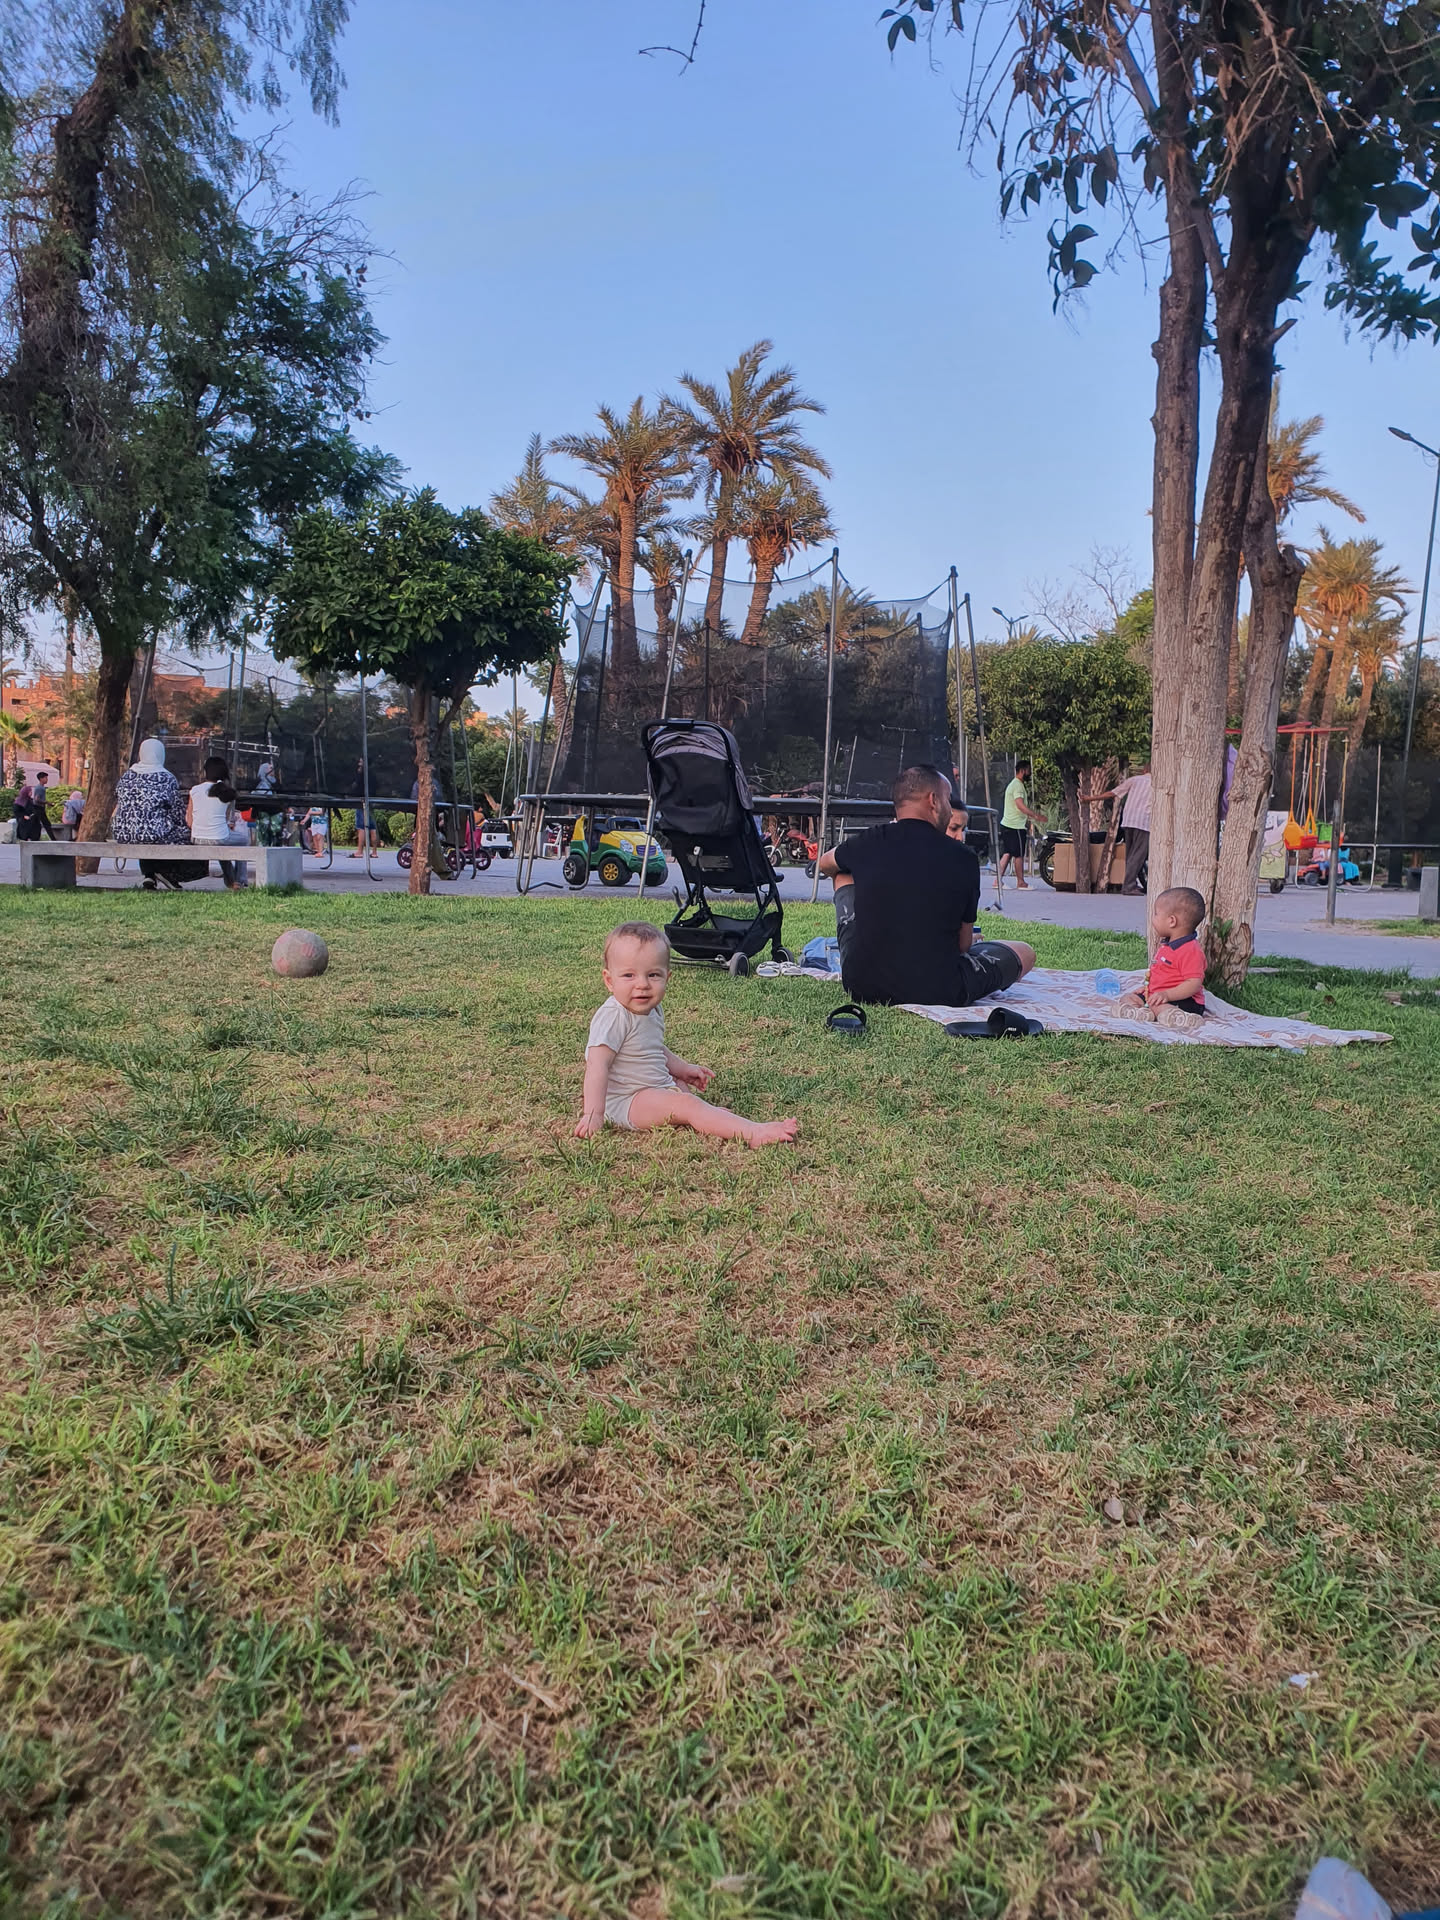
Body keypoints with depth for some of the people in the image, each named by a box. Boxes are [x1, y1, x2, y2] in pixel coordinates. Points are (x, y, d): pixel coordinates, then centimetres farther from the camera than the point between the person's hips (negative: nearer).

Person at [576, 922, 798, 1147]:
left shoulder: (652, 1010, 6)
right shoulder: (614, 1017, -23)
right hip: (624, 1101, -11)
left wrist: (683, 1069, 18)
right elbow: (597, 1065, -27)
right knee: (686, 1104, -23)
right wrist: (593, 1114, -31)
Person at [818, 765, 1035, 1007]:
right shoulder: (963, 859, -9)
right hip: (938, 994, -2)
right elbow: (964, 944, 2)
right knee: (1025, 953, 19)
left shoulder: (868, 843, -4)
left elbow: (825, 864, 22)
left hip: (861, 987, 2)